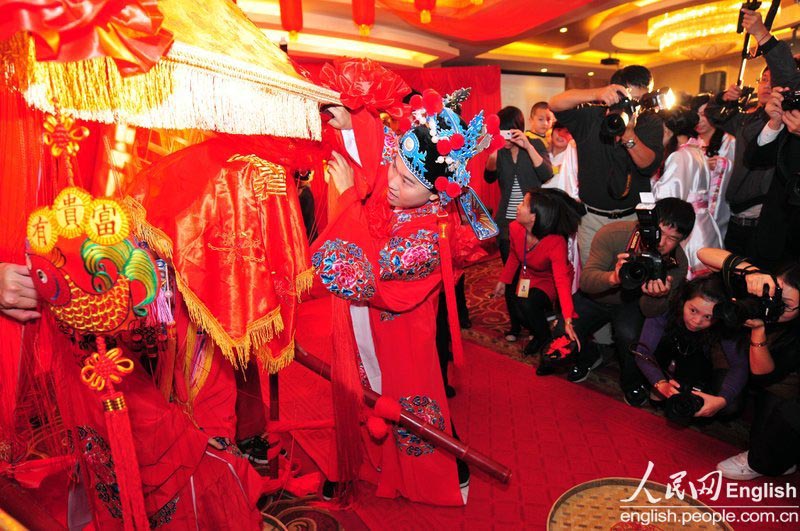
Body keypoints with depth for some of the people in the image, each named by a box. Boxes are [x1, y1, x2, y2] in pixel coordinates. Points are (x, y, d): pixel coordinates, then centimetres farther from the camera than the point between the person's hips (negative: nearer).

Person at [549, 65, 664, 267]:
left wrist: (628, 134, -31)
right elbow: (555, 104, -21)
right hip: (592, 217, 0)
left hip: (633, 217, 1)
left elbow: (650, 166, -15)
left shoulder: (651, 123, -2)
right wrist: (597, 94, -36)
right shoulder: (590, 116, -6)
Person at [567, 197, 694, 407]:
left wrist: (656, 296, -43)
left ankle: (632, 381, 3)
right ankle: (588, 358, 20)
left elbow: (649, 312, -18)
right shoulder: (612, 234, -29)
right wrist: (613, 278, -54)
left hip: (631, 303, 0)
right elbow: (585, 280, -32)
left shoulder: (677, 263, -21)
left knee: (629, 335, -31)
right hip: (595, 297, 0)